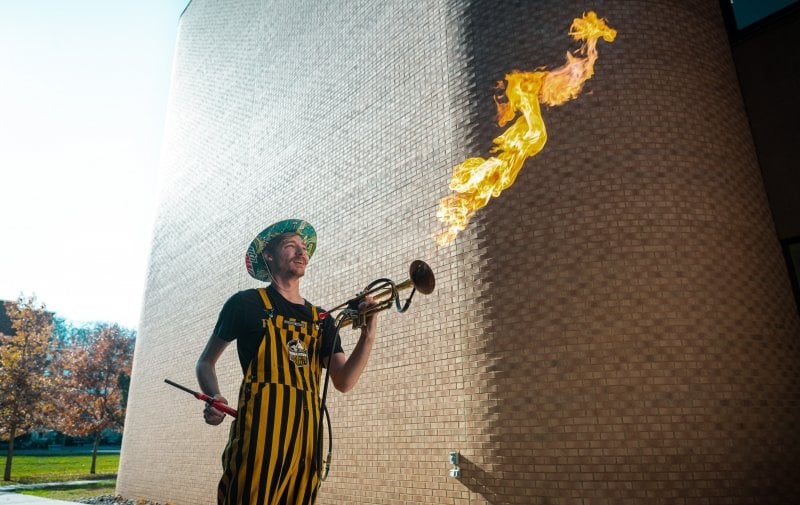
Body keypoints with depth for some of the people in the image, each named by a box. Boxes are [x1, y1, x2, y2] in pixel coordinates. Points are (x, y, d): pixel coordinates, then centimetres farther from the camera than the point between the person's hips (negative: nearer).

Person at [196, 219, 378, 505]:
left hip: (305, 433, 5)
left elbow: (344, 382, 6)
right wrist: (214, 398, -9)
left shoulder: (321, 319, 15)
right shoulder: (246, 303, 4)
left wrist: (368, 333, -8)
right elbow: (206, 362, 11)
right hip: (260, 428, -4)